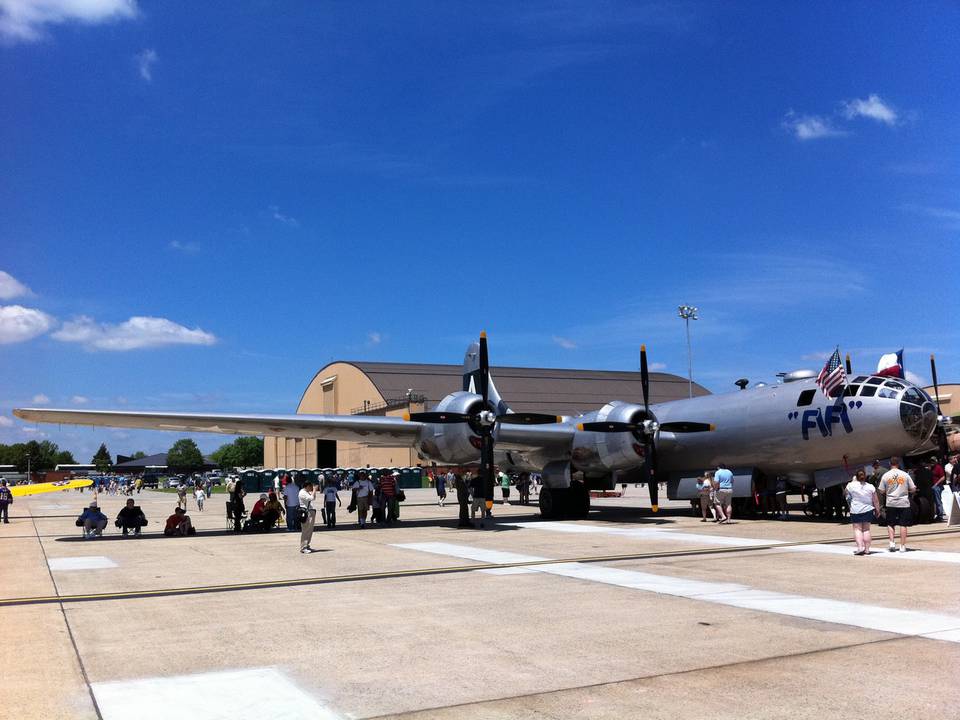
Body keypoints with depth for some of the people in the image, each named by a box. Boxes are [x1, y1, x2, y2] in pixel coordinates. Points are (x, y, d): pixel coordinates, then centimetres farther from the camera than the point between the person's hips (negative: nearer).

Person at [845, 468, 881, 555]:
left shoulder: (851, 485, -7)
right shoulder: (871, 487, -2)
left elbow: (845, 493, 14)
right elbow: (876, 501, 0)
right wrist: (878, 510, 13)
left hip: (855, 511, -2)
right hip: (868, 510, 2)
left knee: (857, 529, 1)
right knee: (866, 529, 10)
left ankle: (860, 547, -13)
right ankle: (867, 549, 11)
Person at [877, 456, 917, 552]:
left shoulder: (885, 475, -2)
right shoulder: (905, 475, -1)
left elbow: (881, 491, -1)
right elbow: (913, 489, 1)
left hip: (891, 503, 0)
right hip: (903, 503, 0)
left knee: (890, 524, 11)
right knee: (903, 525, 5)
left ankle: (892, 543, -3)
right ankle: (902, 546, 6)